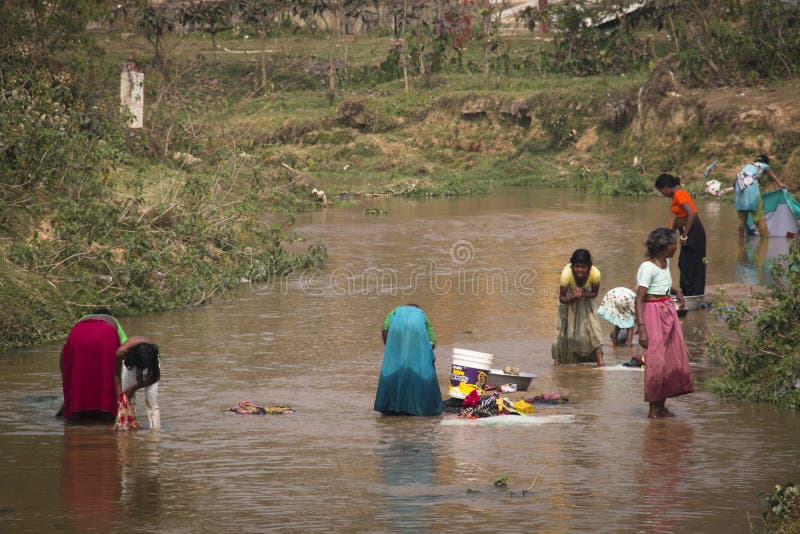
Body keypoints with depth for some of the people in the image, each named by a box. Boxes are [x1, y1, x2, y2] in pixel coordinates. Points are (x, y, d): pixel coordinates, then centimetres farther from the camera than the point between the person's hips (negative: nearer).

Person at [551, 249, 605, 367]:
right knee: (563, 324, -4)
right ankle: (558, 358, 12)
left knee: (592, 323, -11)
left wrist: (583, 294, -38)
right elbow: (561, 297, -26)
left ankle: (600, 360, -11)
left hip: (585, 292, 1)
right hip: (569, 293, -1)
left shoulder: (595, 274, -37)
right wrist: (571, 299, -48)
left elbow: (594, 293, -18)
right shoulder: (567, 274, -40)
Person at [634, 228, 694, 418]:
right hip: (653, 314, -9)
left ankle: (662, 406, 17)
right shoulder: (648, 267, -18)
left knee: (673, 358, 8)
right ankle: (653, 408, 2)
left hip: (669, 312, 9)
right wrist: (641, 329, -26)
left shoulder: (665, 262, 8)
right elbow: (639, 300, -20)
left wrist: (676, 291, 9)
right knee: (656, 360, -8)